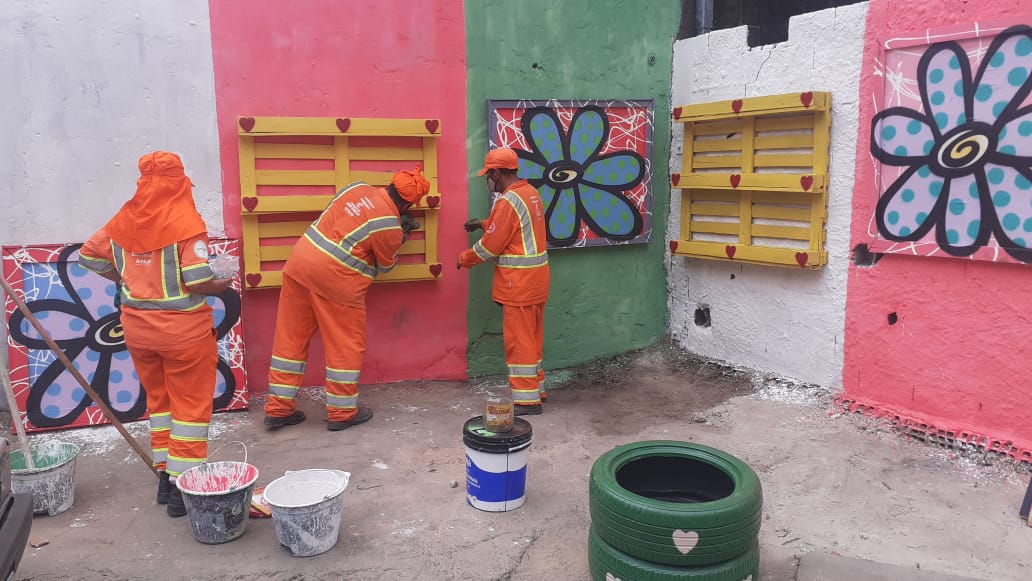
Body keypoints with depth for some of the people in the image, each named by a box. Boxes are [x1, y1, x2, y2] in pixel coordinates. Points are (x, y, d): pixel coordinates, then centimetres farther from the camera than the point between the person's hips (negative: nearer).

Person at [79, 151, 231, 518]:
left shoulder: (125, 220, 1)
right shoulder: (186, 222, -16)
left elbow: (89, 255, 11)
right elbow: (198, 280, -22)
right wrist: (222, 286, -3)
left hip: (137, 325, 6)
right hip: (183, 326, -6)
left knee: (158, 400, 20)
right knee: (190, 405, 6)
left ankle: (165, 476, 27)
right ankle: (182, 486, 8)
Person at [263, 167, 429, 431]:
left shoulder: (357, 188, 6)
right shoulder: (390, 227, -11)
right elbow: (385, 266, 6)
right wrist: (399, 240, 23)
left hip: (299, 262, 7)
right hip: (335, 280, -7)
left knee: (291, 339, 13)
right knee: (346, 345, 9)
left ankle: (278, 409, 23)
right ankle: (342, 412, 19)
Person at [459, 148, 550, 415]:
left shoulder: (508, 201, -19)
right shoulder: (530, 192, 10)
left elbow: (490, 245, -14)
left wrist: (465, 259, 1)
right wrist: (484, 223, 24)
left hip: (519, 283, -9)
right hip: (535, 280, 9)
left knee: (519, 339, -3)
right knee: (532, 337, 17)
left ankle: (527, 400, 2)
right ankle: (535, 387, 27)